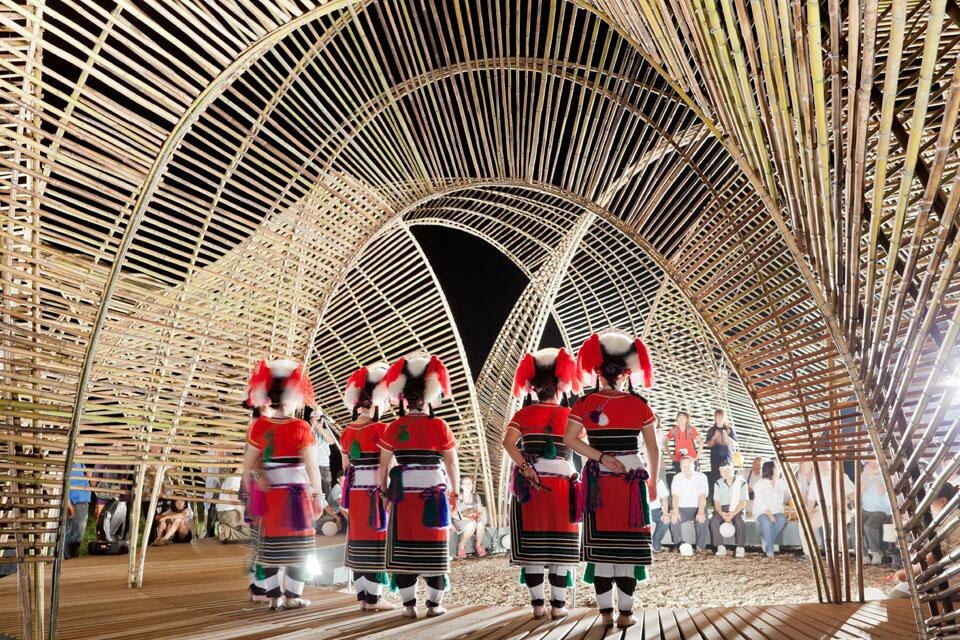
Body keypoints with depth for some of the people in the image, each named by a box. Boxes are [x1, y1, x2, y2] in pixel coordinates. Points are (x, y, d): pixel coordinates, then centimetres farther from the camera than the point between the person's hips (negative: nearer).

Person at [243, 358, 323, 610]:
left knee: (270, 543, 12)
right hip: (296, 493, -3)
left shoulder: (258, 426, -3)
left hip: (269, 494, 3)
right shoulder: (300, 428, -11)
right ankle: (292, 596, 10)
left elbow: (248, 465, -2)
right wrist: (318, 495, -2)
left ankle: (274, 595, 16)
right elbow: (312, 466, -11)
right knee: (297, 543, 8)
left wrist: (251, 492, 7)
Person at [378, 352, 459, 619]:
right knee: (432, 546, 7)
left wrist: (384, 490, 13)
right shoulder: (439, 426, -5)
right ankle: (435, 604, 12)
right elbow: (452, 462, -2)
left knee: (404, 547, 7)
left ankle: (409, 604, 10)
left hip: (403, 493, 1)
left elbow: (384, 464, 3)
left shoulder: (393, 428, 0)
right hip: (433, 492, -1)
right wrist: (455, 491, 7)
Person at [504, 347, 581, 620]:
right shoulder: (569, 415, 3)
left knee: (532, 545, 5)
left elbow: (508, 442, -13)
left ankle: (538, 605, 7)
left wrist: (526, 469, -13)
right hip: (562, 484, 0)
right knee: (560, 546, 5)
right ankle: (558, 605, 8)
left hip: (530, 484, 1)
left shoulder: (523, 415, 3)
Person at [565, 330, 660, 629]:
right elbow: (653, 448, 2)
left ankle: (606, 611, 8)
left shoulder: (585, 403, -1)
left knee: (601, 542, 6)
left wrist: (601, 457, -9)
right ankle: (625, 613, 6)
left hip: (599, 480, 1)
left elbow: (569, 439, -11)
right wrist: (653, 481, 12)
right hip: (631, 477, 0)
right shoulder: (639, 404, 0)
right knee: (628, 543, 4)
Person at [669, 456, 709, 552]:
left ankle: (701, 546, -17)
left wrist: (701, 512, -29)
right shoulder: (677, 478, 5)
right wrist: (675, 511, -25)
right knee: (673, 519, -29)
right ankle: (678, 545, -15)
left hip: (697, 508, -1)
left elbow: (702, 496, -12)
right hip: (682, 508, 2)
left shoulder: (701, 477, 0)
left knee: (701, 519, -33)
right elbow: (675, 496, -7)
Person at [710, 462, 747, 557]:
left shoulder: (741, 482, -2)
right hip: (722, 509, 2)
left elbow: (743, 502, -7)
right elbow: (716, 502, 2)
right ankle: (720, 547, -28)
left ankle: (740, 548, -27)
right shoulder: (718, 483, 7)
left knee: (740, 521, -35)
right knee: (713, 520, -29)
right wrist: (721, 513, -20)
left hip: (737, 509, -2)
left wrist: (732, 514, -22)